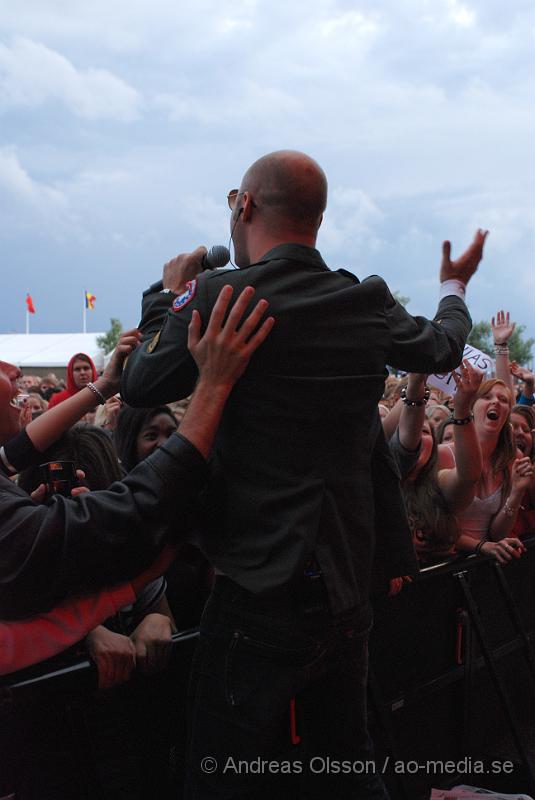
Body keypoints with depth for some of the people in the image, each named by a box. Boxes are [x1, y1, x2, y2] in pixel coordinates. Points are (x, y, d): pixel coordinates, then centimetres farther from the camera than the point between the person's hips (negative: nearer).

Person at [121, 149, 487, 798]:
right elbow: (444, 348, 22)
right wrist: (454, 288, 43)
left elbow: (140, 388, -2)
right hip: (348, 595, 6)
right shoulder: (370, 305, 2)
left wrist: (168, 295, 14)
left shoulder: (217, 296, -14)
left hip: (259, 601, -5)